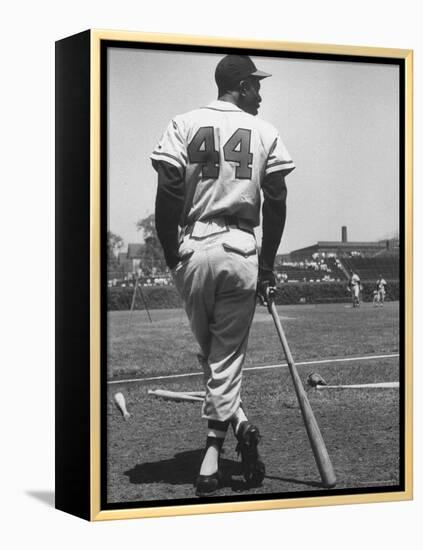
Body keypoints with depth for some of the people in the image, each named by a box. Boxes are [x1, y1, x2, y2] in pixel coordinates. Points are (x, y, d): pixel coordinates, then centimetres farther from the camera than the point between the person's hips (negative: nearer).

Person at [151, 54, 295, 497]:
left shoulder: (184, 125, 5)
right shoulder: (264, 132, 6)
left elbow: (167, 194, -4)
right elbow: (277, 202, 4)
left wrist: (170, 257, 5)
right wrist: (268, 263, 12)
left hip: (193, 249, 0)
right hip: (242, 251, 0)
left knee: (209, 351, 15)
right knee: (227, 355, 6)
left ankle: (237, 425, 3)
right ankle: (212, 454, 1)